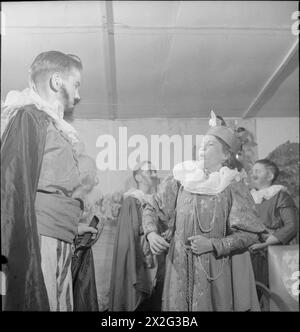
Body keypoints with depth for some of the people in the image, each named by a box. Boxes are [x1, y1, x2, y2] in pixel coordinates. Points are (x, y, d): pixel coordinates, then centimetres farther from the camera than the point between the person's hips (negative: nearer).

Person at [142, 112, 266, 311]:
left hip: (217, 272, -2)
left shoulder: (233, 185, -9)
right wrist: (151, 234, -12)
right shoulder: (182, 178, -1)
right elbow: (151, 207, 5)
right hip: (180, 269, 3)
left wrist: (213, 244, -19)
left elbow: (251, 234, -11)